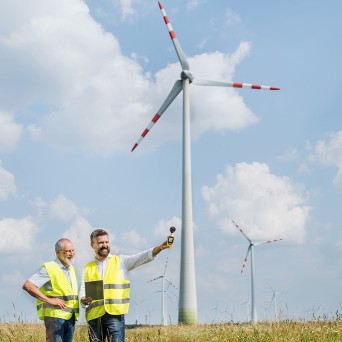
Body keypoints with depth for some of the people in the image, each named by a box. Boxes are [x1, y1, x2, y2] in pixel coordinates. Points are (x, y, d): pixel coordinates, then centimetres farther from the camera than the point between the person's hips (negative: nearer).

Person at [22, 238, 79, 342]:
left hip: (71, 317, 7)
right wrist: (48, 300, -18)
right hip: (55, 315, -7)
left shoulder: (71, 269, 18)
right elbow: (27, 285, -17)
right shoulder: (49, 268, -7)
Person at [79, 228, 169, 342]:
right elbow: (82, 292, 11)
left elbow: (142, 257, -6)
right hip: (94, 316, 2)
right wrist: (83, 300, -13)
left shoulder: (121, 261, 8)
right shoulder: (88, 268, 14)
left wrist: (160, 247, -24)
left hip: (115, 315, -2)